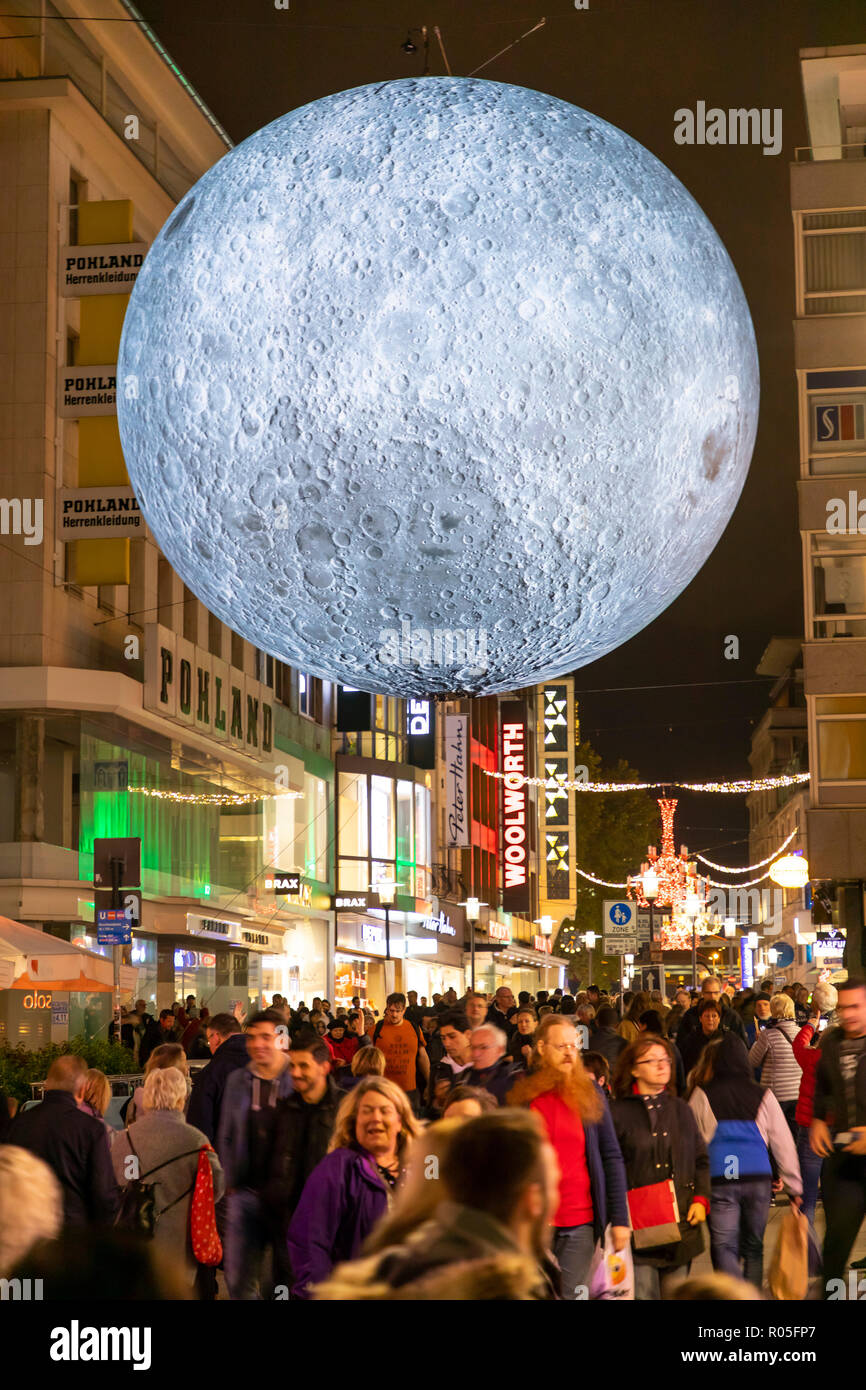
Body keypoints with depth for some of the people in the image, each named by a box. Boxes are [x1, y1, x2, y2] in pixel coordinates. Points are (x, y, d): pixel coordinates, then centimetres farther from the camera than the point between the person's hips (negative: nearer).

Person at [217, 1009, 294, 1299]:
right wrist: (230, 1182, 8)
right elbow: (226, 1137, 15)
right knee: (239, 1278, 5)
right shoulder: (237, 1080, 8)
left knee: (288, 1274, 7)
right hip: (245, 1193, 3)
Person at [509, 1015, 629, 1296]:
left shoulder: (589, 1093, 4)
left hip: (580, 1222, 0)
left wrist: (619, 1219, -1)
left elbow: (612, 1157, 4)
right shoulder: (519, 1093, 2)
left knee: (573, 1293, 1)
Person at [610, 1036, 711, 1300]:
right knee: (643, 1293, -8)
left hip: (682, 1226, 5)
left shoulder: (680, 1109, 16)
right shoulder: (617, 1112, -1)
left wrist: (701, 1199, 5)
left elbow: (701, 1160, 19)